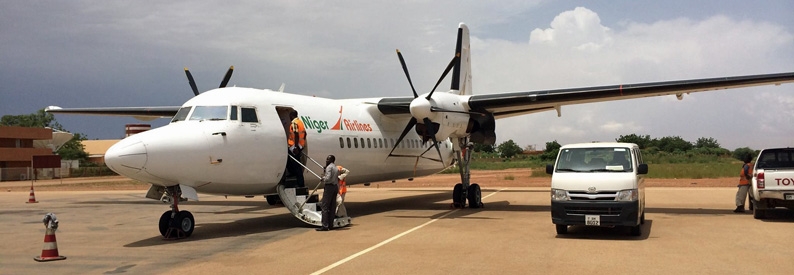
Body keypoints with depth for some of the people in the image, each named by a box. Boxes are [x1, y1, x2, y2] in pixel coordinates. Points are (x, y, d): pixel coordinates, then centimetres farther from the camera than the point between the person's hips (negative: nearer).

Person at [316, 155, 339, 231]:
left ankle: (325, 226, -12)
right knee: (332, 207, 10)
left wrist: (323, 179, -3)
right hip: (335, 187, 9)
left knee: (325, 207, -8)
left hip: (329, 187, -9)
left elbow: (328, 178, -19)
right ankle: (331, 225, 11)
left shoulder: (329, 167, -11)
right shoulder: (336, 168, 17)